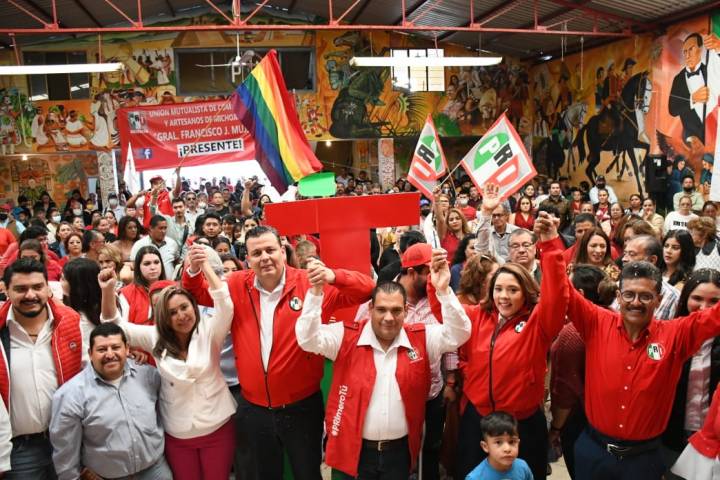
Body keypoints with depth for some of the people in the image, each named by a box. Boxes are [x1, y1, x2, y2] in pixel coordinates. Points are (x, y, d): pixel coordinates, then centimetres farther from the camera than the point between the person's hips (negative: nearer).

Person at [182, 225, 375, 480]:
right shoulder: (237, 286, -3)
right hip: (254, 408, 3)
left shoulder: (309, 283, -14)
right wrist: (194, 270, -11)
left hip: (301, 407, -3)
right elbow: (197, 294, 12)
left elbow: (365, 289, -18)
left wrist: (331, 276, -37)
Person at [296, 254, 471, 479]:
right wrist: (316, 291, -31)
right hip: (352, 450, -1)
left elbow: (458, 333, -13)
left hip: (400, 450, 2)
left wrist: (443, 290, -27)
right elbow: (308, 338, -18)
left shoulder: (421, 339, -4)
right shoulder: (347, 337, -9)